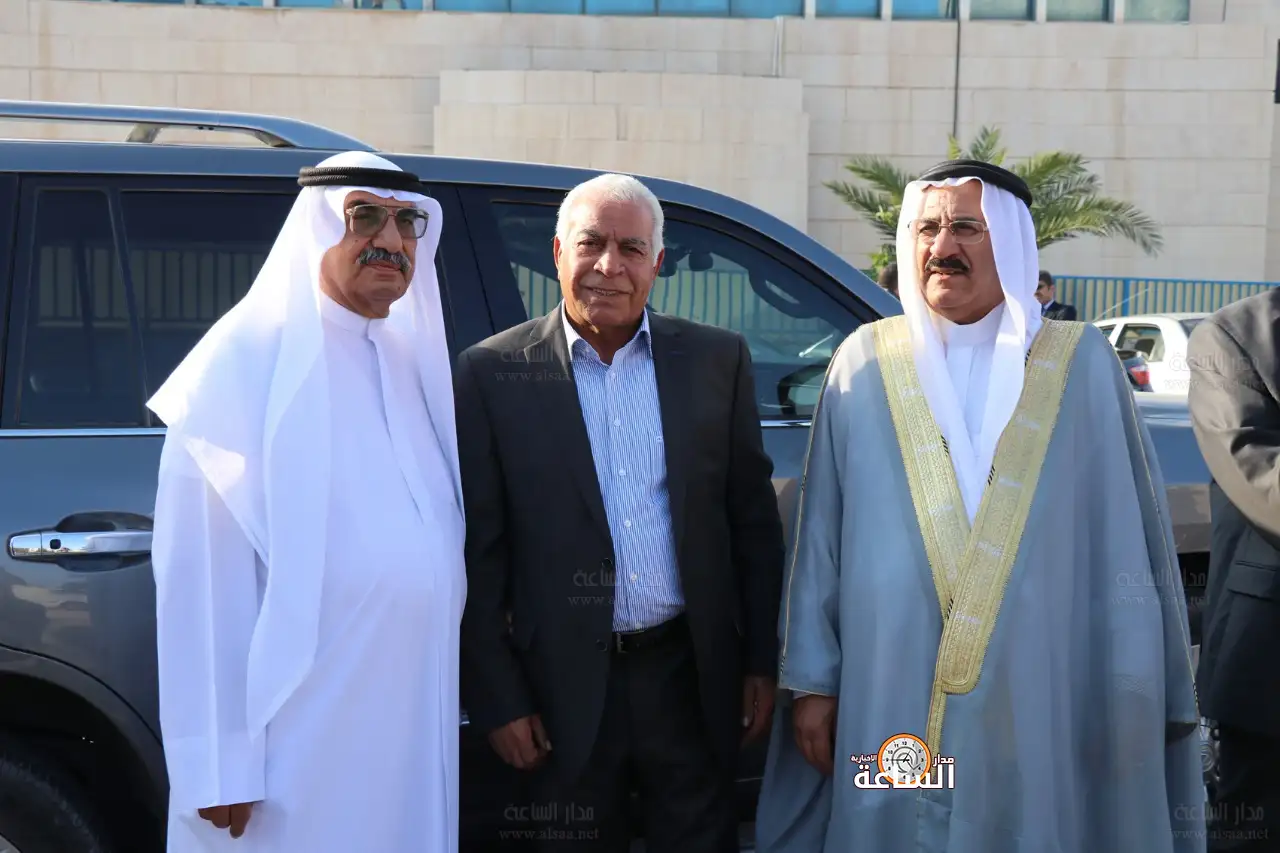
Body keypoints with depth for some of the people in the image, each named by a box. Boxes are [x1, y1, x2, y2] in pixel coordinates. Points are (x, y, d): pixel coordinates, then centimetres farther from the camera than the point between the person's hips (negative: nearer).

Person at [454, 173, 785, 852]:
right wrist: (497, 698, -5)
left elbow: (754, 521, 7)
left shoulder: (717, 359, 3)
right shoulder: (493, 374, -3)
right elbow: (478, 553, -3)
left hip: (693, 677, 2)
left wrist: (762, 662, 5)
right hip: (565, 690, -1)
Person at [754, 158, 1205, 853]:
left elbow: (1130, 542, 1)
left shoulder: (1081, 366, 2)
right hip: (891, 701, 1)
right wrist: (812, 679, 2)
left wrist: (1138, 695, -2)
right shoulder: (865, 364, 4)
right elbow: (821, 535, 5)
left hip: (1041, 701, 0)